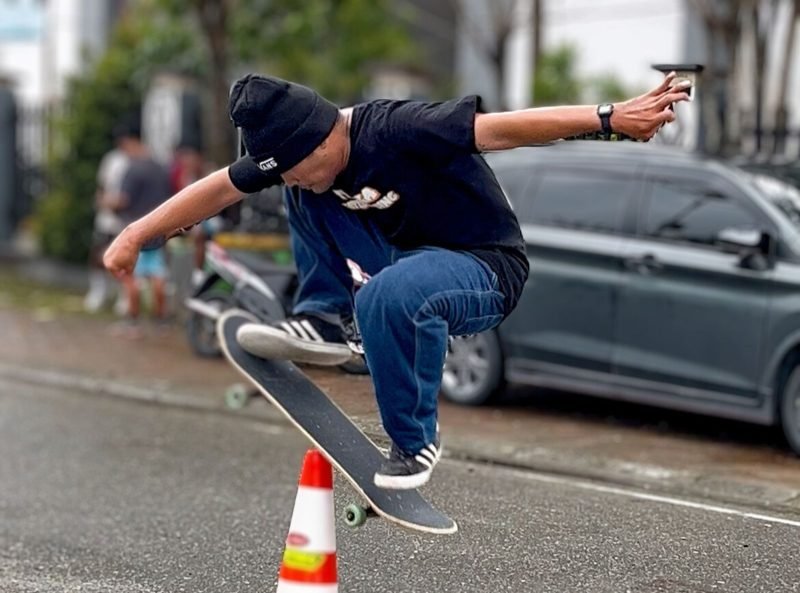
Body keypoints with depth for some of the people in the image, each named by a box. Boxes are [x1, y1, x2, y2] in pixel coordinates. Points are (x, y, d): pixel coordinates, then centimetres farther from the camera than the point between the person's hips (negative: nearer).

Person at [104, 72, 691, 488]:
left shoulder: (397, 131, -29)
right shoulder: (302, 147, -6)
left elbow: (504, 127, -37)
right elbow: (220, 188, 4)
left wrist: (609, 118, -46)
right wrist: (137, 235, 7)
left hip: (487, 272, -7)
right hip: (409, 257, 8)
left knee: (389, 296, -38)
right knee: (309, 200, -3)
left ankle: (416, 442, -17)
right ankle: (323, 318, -1)